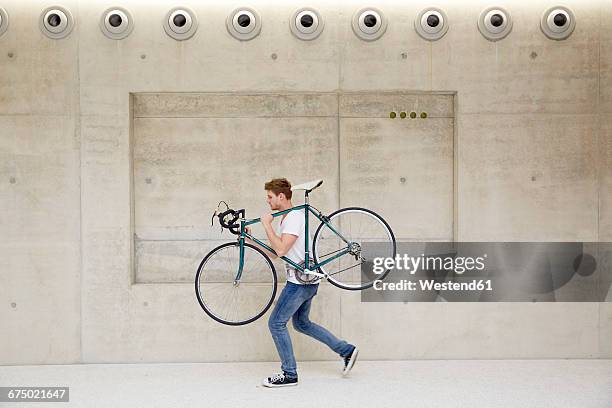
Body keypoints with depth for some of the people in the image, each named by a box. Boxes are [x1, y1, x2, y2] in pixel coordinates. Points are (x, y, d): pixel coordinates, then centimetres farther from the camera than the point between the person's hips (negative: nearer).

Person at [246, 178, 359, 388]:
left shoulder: (294, 217, -16)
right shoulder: (286, 219, 16)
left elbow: (281, 249, -27)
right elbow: (275, 253, 18)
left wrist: (267, 225, -19)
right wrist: (251, 240, 11)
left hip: (301, 281, -11)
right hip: (306, 281, 11)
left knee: (276, 323, -4)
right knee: (302, 323, 20)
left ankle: (289, 374, 4)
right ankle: (347, 350, 22)